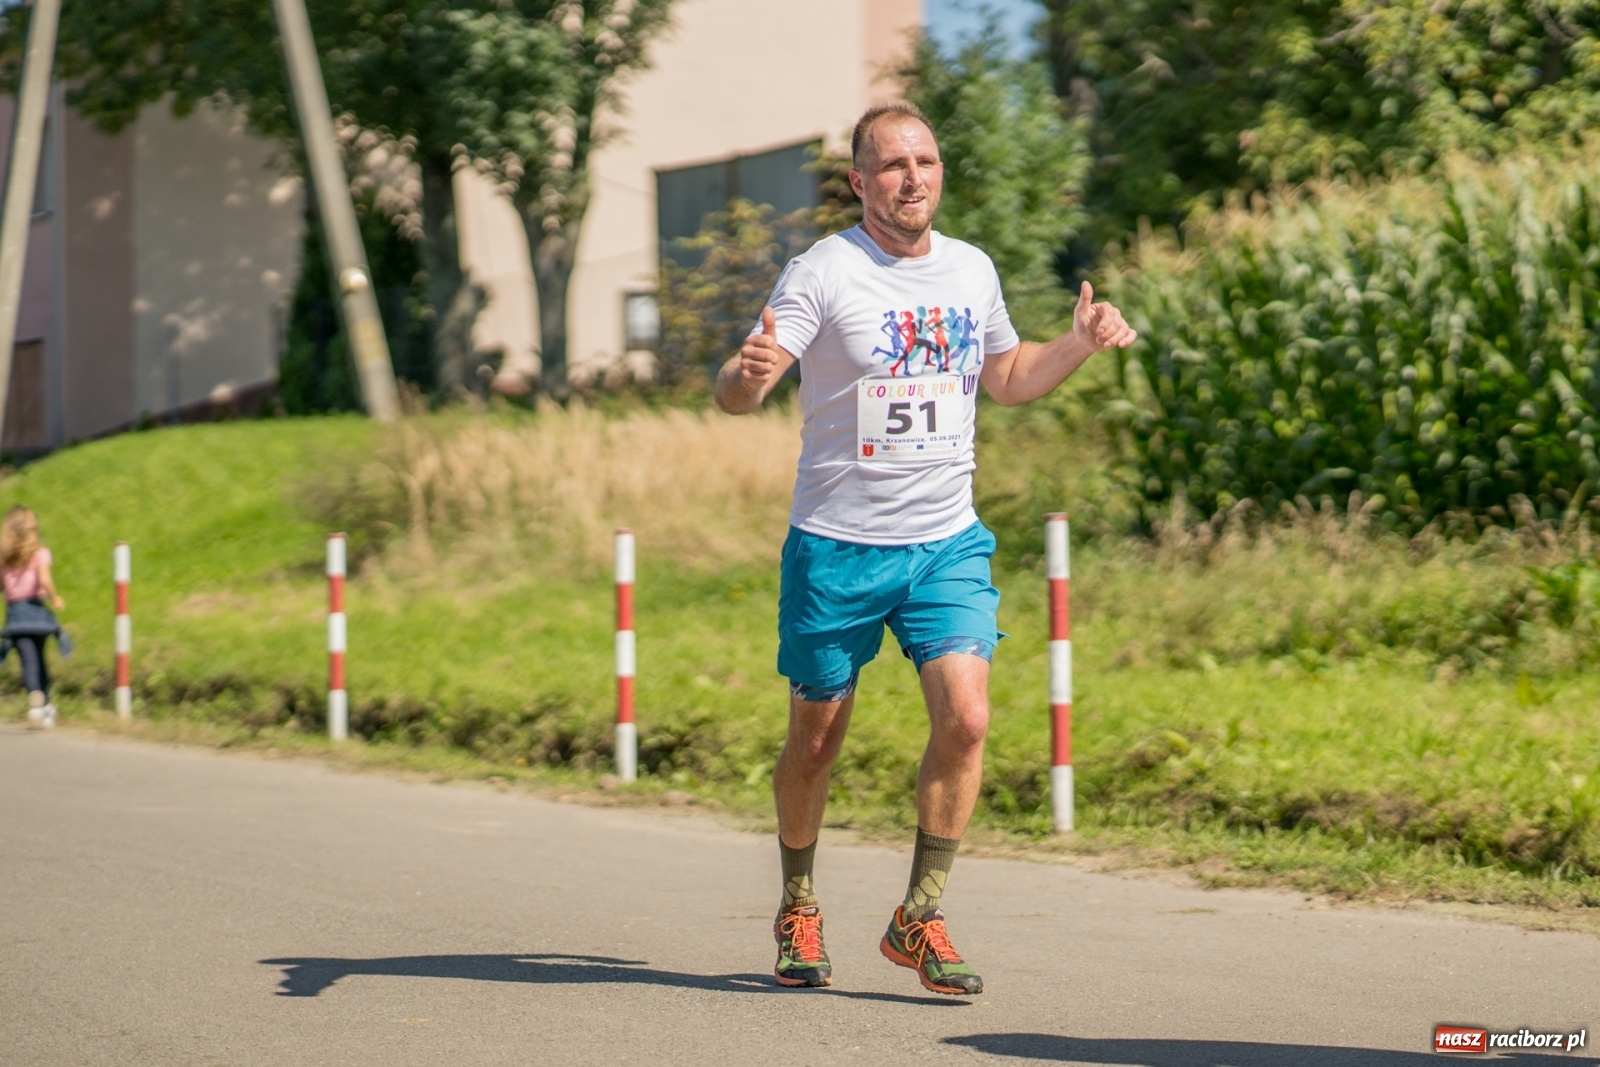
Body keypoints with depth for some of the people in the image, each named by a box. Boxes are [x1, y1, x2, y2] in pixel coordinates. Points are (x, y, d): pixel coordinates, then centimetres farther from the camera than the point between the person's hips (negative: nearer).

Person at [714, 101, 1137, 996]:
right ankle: (799, 909, 29)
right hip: (837, 548, -3)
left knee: (966, 718, -14)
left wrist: (1080, 344, 7)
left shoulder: (973, 271, 7)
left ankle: (921, 919, -1)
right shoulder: (823, 273, -9)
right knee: (816, 741, 6)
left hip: (948, 543, 3)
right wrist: (750, 372, -39)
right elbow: (736, 394, -15)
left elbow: (1005, 378, 25)